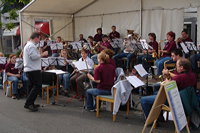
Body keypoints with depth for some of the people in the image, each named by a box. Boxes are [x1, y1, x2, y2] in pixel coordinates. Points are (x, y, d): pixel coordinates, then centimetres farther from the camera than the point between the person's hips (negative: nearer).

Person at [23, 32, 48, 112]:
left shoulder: (28, 45, 20)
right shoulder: (32, 46, -14)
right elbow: (34, 56, -23)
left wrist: (39, 54, 19)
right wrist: (42, 54, -13)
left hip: (29, 69, 11)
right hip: (33, 69, -11)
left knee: (33, 86, 16)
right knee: (38, 86, -10)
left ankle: (30, 104, 20)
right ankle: (28, 103, -12)